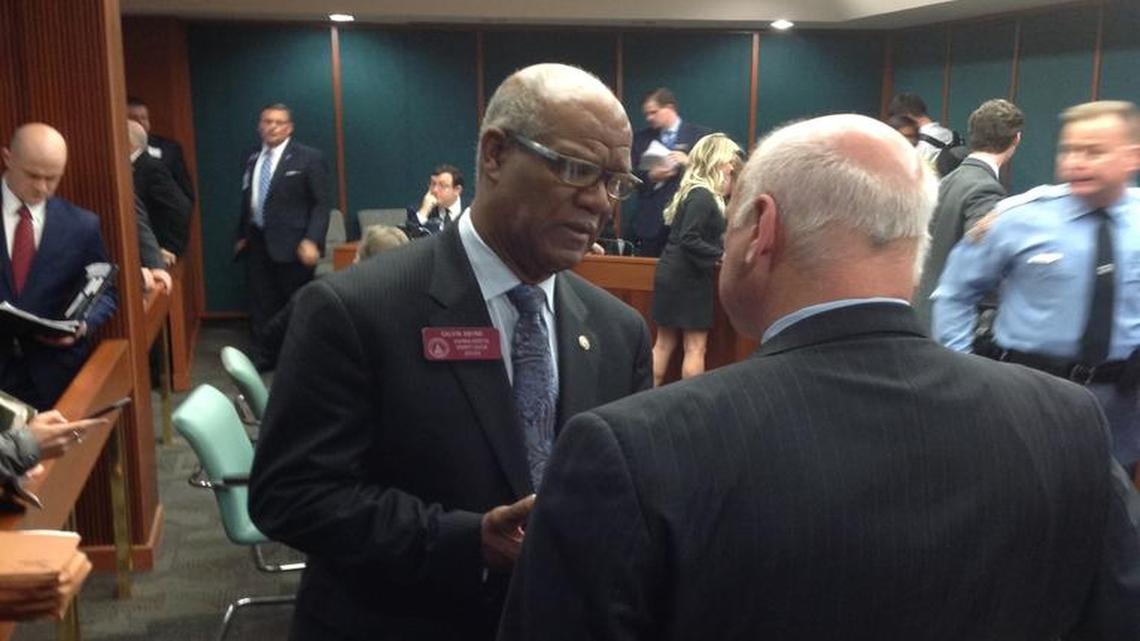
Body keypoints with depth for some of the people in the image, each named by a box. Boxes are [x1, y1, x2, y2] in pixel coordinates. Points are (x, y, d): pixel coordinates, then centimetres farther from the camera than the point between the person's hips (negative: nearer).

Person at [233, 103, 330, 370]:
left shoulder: (308, 158, -6)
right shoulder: (252, 158, 11)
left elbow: (321, 203, -9)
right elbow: (248, 200, 19)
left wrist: (312, 240, -18)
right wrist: (242, 235, 15)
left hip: (292, 243, -5)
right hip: (257, 242, 5)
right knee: (260, 303, 10)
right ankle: (262, 356, 22)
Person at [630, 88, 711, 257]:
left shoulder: (701, 135, 3)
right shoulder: (641, 138, 13)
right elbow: (630, 175, 8)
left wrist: (690, 162, -17)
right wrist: (650, 176, -10)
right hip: (651, 221, 3)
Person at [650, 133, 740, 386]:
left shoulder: (697, 193, 11)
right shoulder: (702, 196, -17)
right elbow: (689, 240, -24)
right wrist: (722, 256, -20)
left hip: (673, 277, 9)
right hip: (688, 279, -9)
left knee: (664, 343, 12)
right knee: (695, 346, -1)